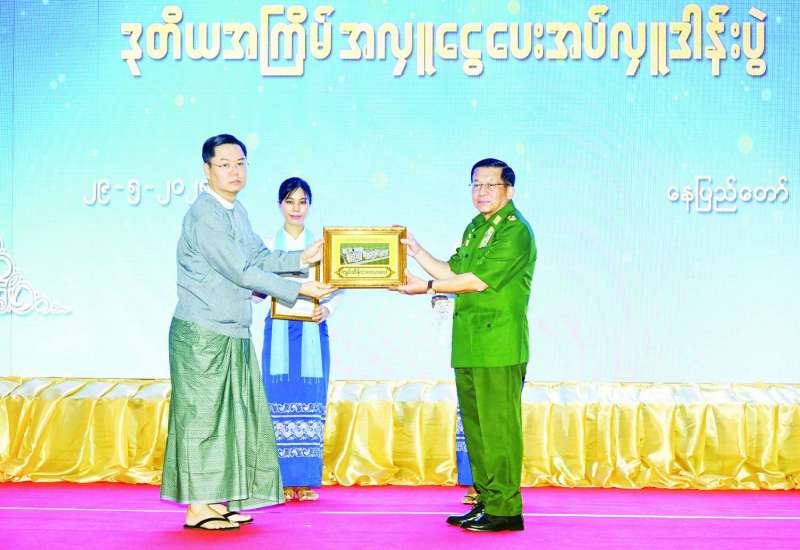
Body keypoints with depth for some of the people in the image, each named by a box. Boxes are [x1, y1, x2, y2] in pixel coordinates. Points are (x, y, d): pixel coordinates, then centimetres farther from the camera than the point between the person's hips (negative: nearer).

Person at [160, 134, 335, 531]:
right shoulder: (204, 216, -17)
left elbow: (259, 257, 15)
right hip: (202, 333, -9)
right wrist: (299, 290, -16)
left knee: (233, 415, 11)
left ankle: (217, 501, 18)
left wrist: (302, 259, 2)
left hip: (232, 333, 9)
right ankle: (196, 509, 4)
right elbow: (241, 272, -19)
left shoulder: (236, 211, 12)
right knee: (202, 416, -3)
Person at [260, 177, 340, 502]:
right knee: (279, 402, -3)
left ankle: (307, 481, 7)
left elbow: (337, 288, 5)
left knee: (311, 403, 0)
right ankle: (283, 481, 5)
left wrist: (327, 309, -12)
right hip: (278, 331, 0)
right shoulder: (267, 246, 6)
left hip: (312, 332, 1)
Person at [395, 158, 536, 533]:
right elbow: (453, 272, 21)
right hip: (468, 344, 9)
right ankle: (486, 501, 21)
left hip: (499, 344, -9)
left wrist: (427, 287, -10)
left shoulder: (515, 230, -9)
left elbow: (477, 280, -15)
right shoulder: (474, 227, 20)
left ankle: (505, 509, -1)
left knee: (498, 425, -7)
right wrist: (416, 251, 13)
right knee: (475, 425, 12)